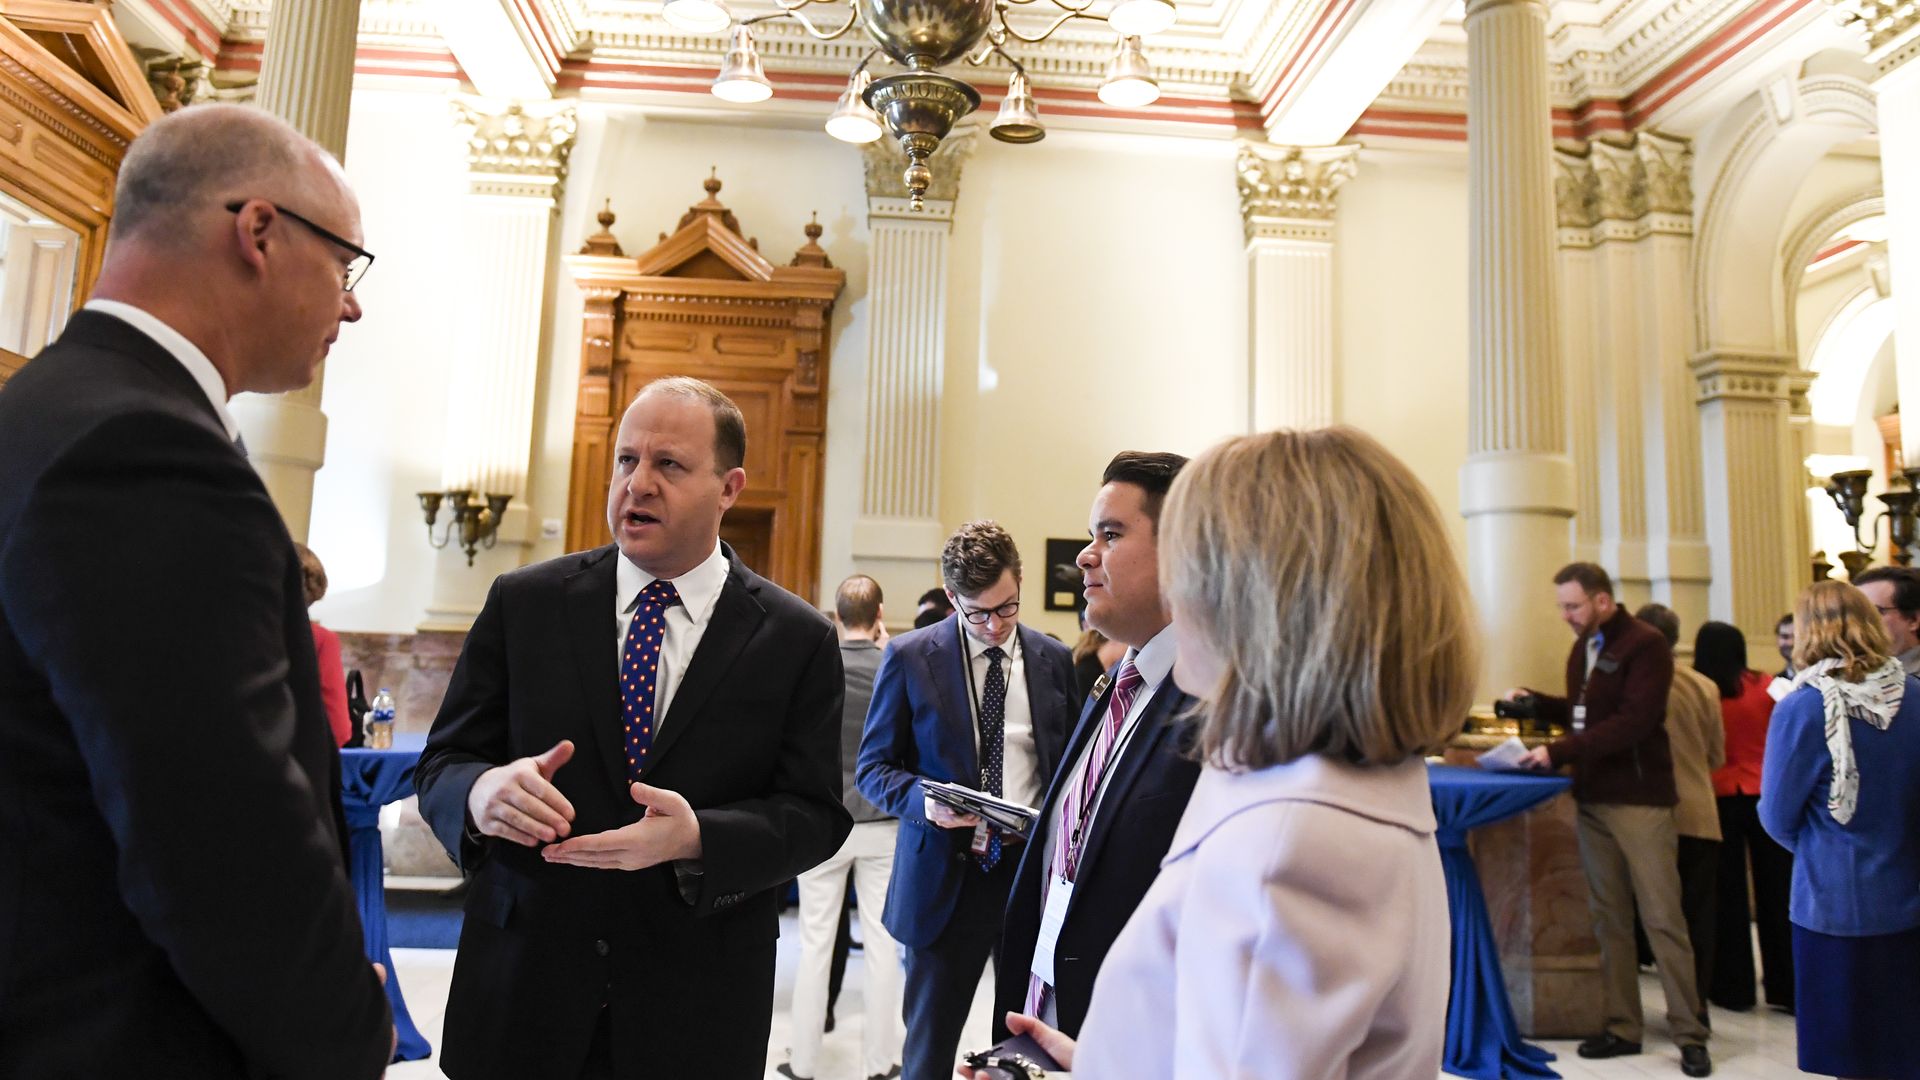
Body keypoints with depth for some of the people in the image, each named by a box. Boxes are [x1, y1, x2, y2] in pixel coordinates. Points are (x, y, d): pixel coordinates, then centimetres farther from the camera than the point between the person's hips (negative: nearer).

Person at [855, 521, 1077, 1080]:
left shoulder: (1054, 659, 3)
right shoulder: (910, 657, -3)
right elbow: (873, 767, 0)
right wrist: (924, 800, -20)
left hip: (1034, 867, 2)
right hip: (945, 872, -1)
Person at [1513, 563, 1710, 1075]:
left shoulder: (1645, 645, -11)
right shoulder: (1583, 646, 13)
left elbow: (1632, 723, -20)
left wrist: (1558, 752, -23)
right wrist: (1537, 702, 6)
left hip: (1639, 799, -7)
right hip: (1591, 798, 7)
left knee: (1662, 920, 1)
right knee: (1609, 918, 9)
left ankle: (1690, 1035, 11)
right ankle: (1622, 1027, 16)